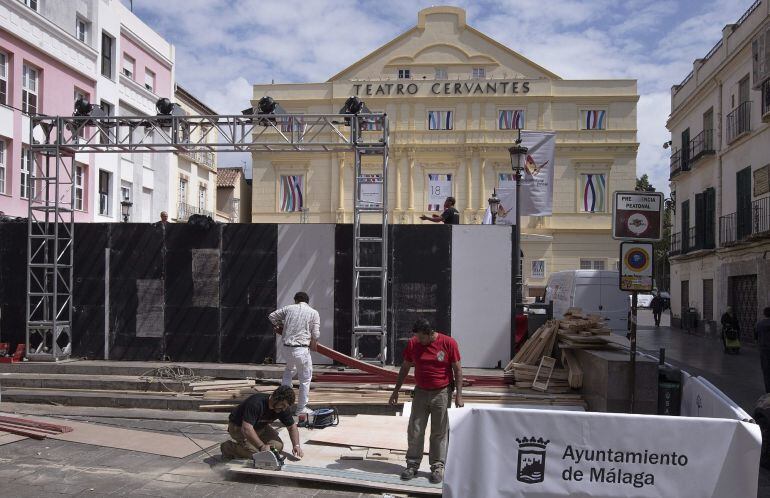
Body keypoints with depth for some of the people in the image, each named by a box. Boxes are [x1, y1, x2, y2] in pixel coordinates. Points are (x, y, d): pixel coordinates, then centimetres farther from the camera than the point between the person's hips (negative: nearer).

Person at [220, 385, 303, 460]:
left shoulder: (283, 408, -15)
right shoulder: (256, 403, -36)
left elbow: (292, 427, -3)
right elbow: (246, 429, -42)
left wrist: (296, 445, -18)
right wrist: (262, 446, -44)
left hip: (259, 427, 7)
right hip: (238, 427, -7)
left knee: (278, 446, -9)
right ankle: (229, 447, -3)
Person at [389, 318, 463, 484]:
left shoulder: (449, 343, -10)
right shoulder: (412, 343, -1)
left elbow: (457, 370, -5)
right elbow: (405, 368, 9)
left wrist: (458, 394, -10)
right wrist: (396, 391, 10)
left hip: (442, 393, -3)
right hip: (421, 392, 3)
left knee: (439, 433, 5)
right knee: (415, 431, 4)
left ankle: (437, 467, 14)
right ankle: (412, 464, 15)